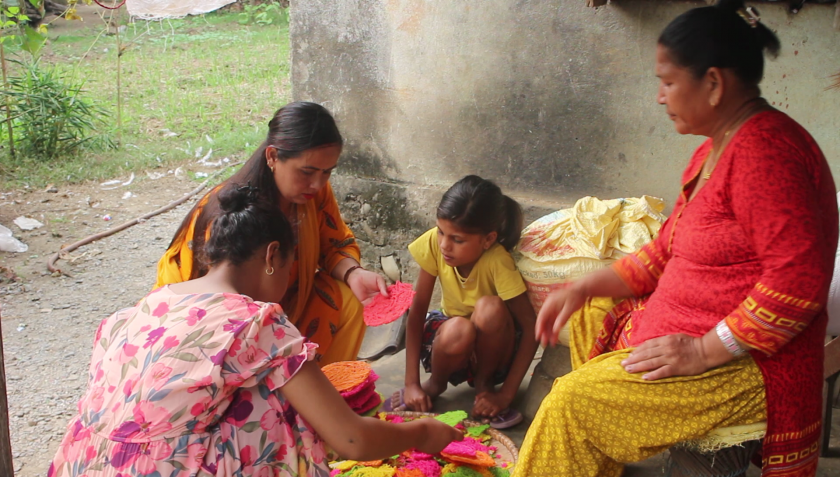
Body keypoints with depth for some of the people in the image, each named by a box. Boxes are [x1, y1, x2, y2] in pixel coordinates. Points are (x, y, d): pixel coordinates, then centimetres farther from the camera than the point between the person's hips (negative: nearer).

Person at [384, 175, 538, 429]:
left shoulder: (498, 263, -27)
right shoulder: (434, 244, -20)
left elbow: (531, 328, -24)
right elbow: (417, 310, -17)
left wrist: (505, 395, -28)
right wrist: (412, 384, -22)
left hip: (491, 350, -1)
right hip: (451, 344, 2)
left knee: (490, 307, -34)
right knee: (457, 330, -35)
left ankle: (484, 383, -6)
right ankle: (436, 384, 0)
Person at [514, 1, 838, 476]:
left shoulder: (765, 150, -23)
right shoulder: (718, 148, 11)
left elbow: (798, 281, -29)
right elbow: (666, 253, 15)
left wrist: (705, 351, -25)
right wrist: (584, 288, 6)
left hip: (745, 364, -11)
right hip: (691, 329, 11)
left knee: (573, 401, -19)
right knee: (585, 318, 25)